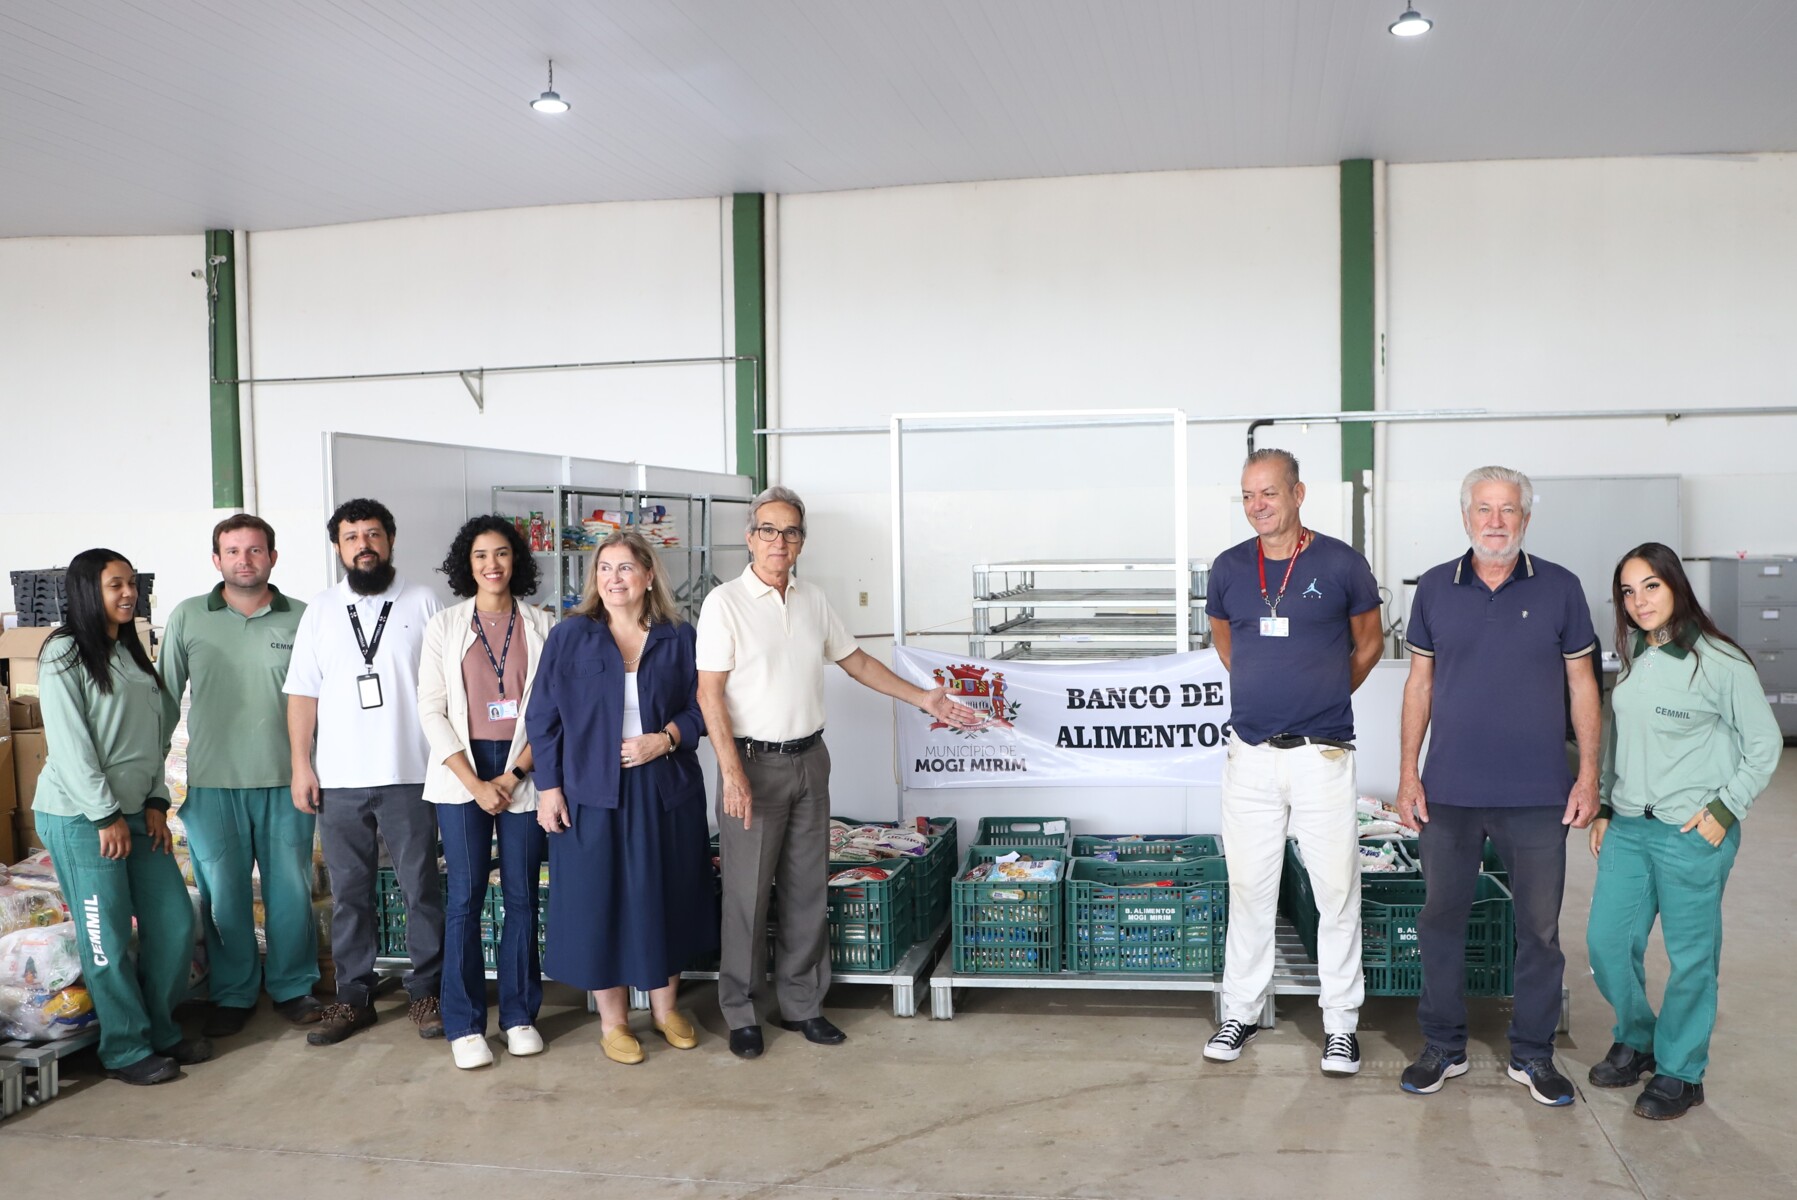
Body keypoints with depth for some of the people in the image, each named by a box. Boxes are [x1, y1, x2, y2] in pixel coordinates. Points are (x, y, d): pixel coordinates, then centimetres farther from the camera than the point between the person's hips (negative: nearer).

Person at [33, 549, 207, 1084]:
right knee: (108, 936, 0)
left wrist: (156, 804, 5)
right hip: (80, 818, -7)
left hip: (135, 812, 8)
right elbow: (69, 744, -15)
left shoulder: (131, 653, 13)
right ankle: (126, 1050, 13)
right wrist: (106, 815, -15)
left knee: (175, 920, 8)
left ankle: (160, 1031, 23)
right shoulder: (65, 654, -10)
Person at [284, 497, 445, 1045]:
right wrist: (301, 764, 2)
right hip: (339, 779, 2)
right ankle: (353, 997, 20)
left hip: (409, 774, -2)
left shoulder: (422, 603, 3)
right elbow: (302, 693, 8)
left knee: (421, 887, 3)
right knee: (348, 893, 9)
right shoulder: (320, 610, 9)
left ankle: (426, 992, 15)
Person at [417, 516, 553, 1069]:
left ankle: (519, 1015, 15)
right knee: (465, 898, -1)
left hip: (523, 773, 1)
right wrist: (475, 783, -7)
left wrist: (513, 776, -7)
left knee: (522, 897, 3)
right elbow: (432, 712, 1)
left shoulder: (541, 626, 4)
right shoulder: (444, 626, 5)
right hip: (461, 774, 0)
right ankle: (464, 1024, 8)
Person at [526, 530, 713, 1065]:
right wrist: (548, 787, -6)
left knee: (665, 896, 10)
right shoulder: (571, 636, -1)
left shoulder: (679, 638, 3)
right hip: (592, 793, -1)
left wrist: (666, 738, -13)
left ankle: (664, 1006, 29)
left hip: (666, 791, 2)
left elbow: (700, 708, 5)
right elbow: (543, 718, -1)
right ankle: (612, 1018, 19)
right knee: (599, 899, 4)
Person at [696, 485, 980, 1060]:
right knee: (747, 894, 0)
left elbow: (857, 661, 20)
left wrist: (923, 699, 16)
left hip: (809, 759, 6)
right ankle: (740, 1014, 13)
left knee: (807, 889, 11)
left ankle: (802, 1004, 22)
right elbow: (710, 692, -13)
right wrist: (732, 773, -20)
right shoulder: (726, 602, -8)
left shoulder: (813, 601, 9)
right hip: (753, 761, -6)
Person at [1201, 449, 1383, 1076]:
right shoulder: (1229, 568, 4)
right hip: (1250, 752, 3)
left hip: (1322, 753, -2)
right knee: (1248, 888, 10)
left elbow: (1369, 642, 10)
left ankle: (1341, 1022, 17)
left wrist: (1327, 694, 9)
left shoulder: (1341, 563, -4)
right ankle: (1241, 1011, 23)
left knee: (1337, 890, 3)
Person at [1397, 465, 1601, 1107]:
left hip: (1538, 794, -1)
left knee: (1540, 927, 8)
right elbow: (1419, 683, 7)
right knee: (1442, 918, 8)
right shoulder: (1436, 588, 3)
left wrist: (1589, 775, 0)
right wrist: (1407, 772, 3)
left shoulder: (1560, 588, 1)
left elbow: (1581, 683, 5)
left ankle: (1532, 1053, 24)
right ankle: (1443, 1047, 23)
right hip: (1450, 790, 1)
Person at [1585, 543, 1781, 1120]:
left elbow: (1765, 744, -5)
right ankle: (1636, 1041, 32)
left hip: (1692, 833, -6)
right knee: (1607, 941, 9)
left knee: (1690, 955, 4)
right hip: (1628, 827, 6)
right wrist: (1604, 806, 14)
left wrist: (1725, 809, -10)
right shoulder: (1632, 657, 8)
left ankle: (1680, 1071, 21)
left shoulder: (1721, 662, -11)